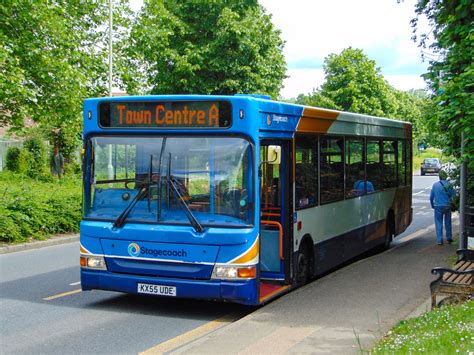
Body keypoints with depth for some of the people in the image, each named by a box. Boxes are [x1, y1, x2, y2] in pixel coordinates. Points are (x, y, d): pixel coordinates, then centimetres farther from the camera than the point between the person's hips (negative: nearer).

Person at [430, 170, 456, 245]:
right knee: (448, 223, 16)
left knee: (439, 223, 3)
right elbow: (453, 195, -3)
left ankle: (439, 240, -1)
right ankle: (449, 238, 24)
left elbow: (431, 197, 1)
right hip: (447, 206, 1)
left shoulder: (435, 184, -3)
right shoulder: (448, 185, -5)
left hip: (438, 207, -1)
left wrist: (432, 205, 16)